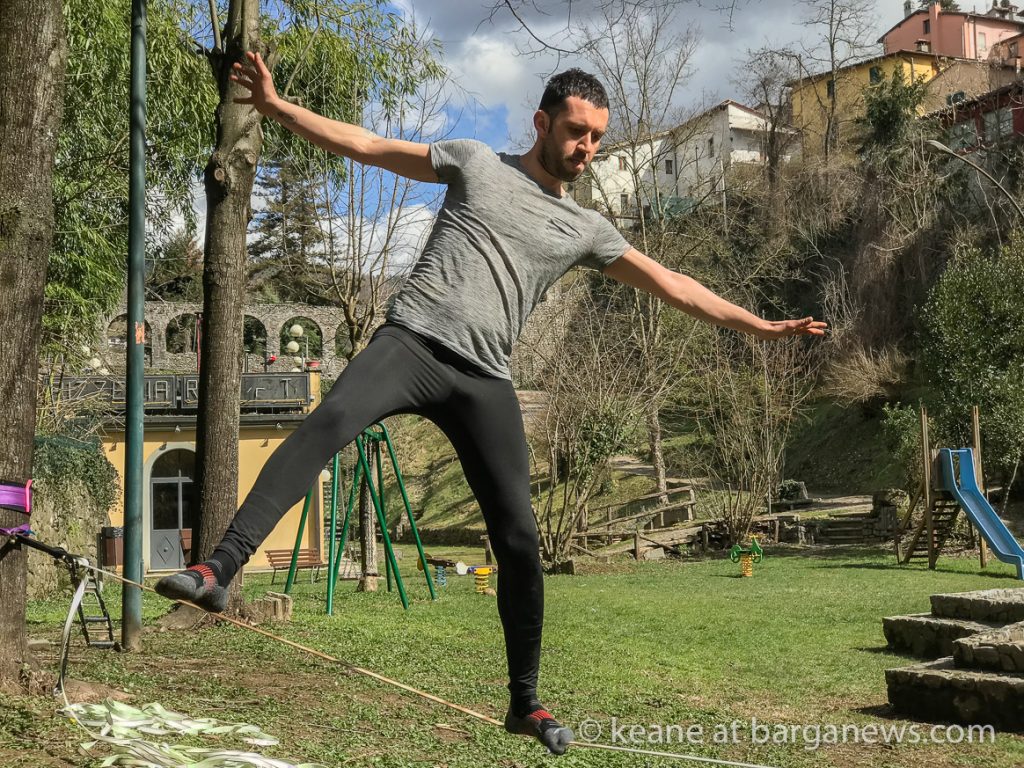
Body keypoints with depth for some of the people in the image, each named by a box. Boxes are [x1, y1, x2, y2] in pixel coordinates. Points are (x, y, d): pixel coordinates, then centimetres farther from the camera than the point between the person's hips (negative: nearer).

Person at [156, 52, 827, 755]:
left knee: (520, 542, -2)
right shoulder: (476, 163, 13)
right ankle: (220, 570, -38)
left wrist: (760, 326, 15)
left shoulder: (586, 230, 18)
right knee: (329, 422, -33)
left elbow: (670, 284, 19)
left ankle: (526, 703, 13)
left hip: (484, 380, 3)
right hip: (411, 342, -2)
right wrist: (276, 106, 7)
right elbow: (365, 144, 13)